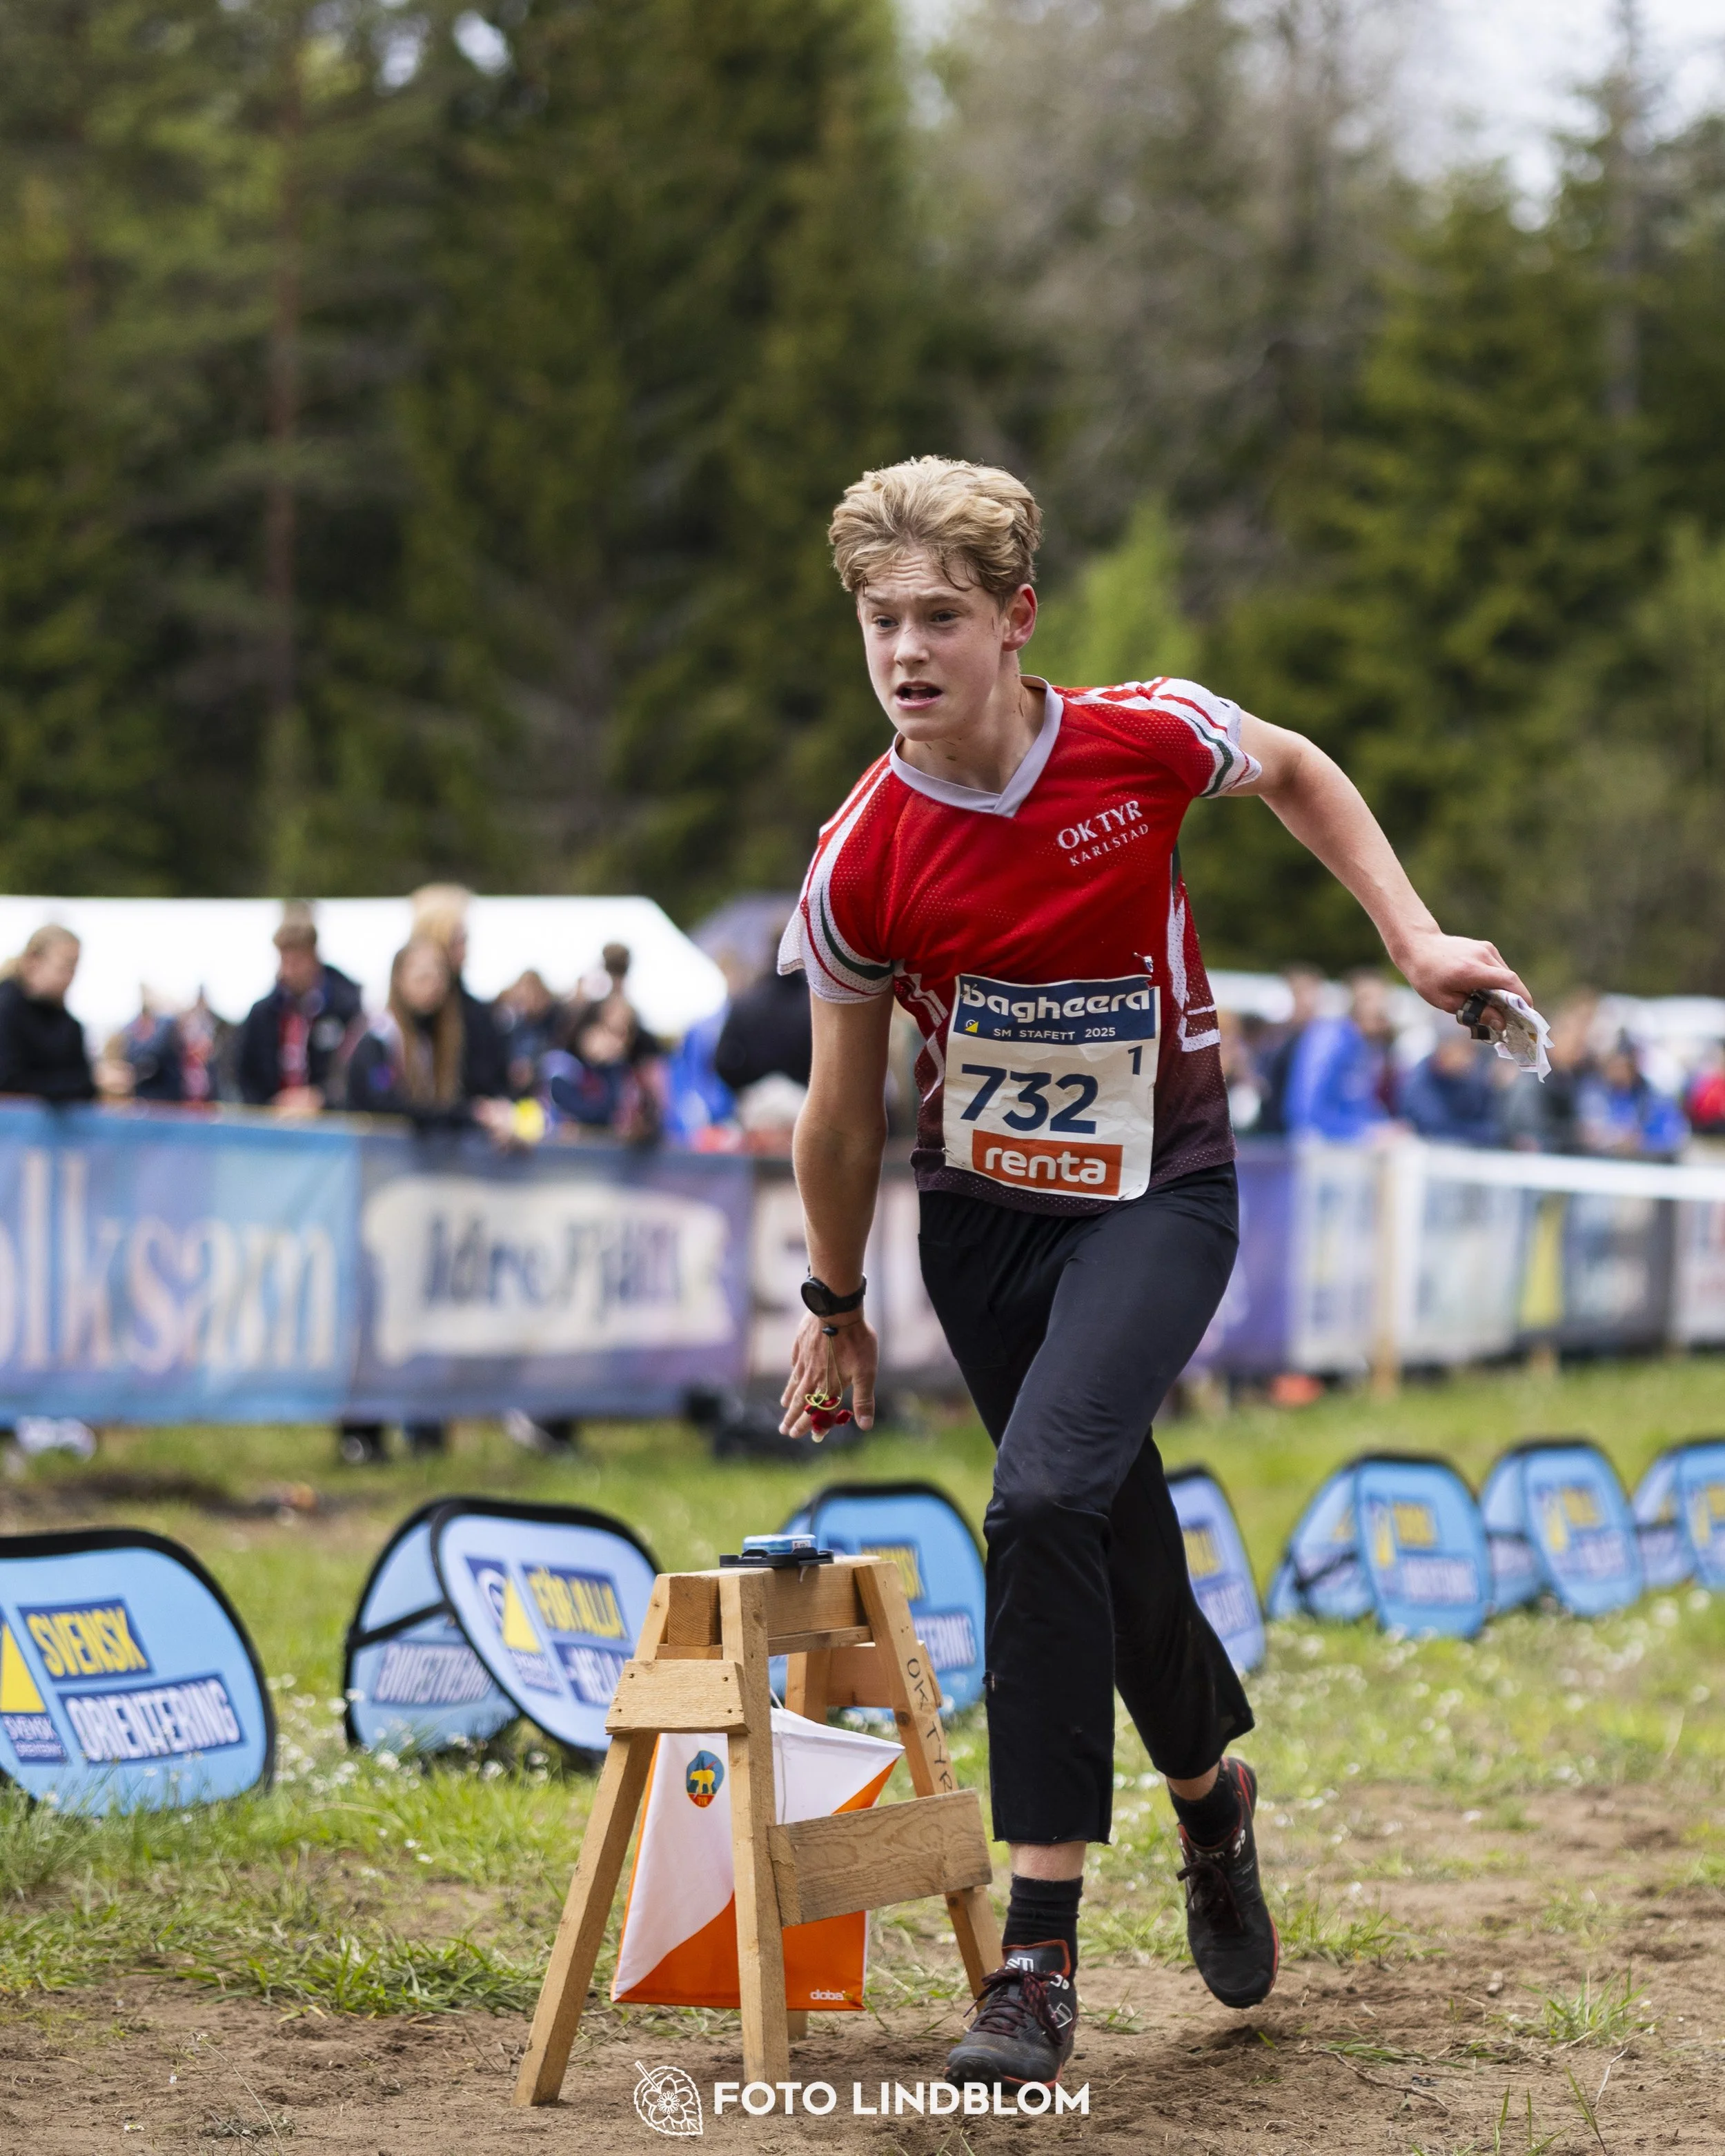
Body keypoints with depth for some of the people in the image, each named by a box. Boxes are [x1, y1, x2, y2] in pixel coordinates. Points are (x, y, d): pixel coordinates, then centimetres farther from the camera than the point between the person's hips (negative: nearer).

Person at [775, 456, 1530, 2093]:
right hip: (981, 1212, 2)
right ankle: (1210, 1797, 44)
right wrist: (834, 1306, 9)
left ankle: (1041, 1949, -21)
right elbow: (842, 1104, 1)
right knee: (1118, 1538, 10)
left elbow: (1296, 774, 9)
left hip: (1158, 1192, -2)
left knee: (1047, 1494, -24)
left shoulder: (1148, 738, -16)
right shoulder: (860, 864, -14)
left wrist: (1413, 938, 4)